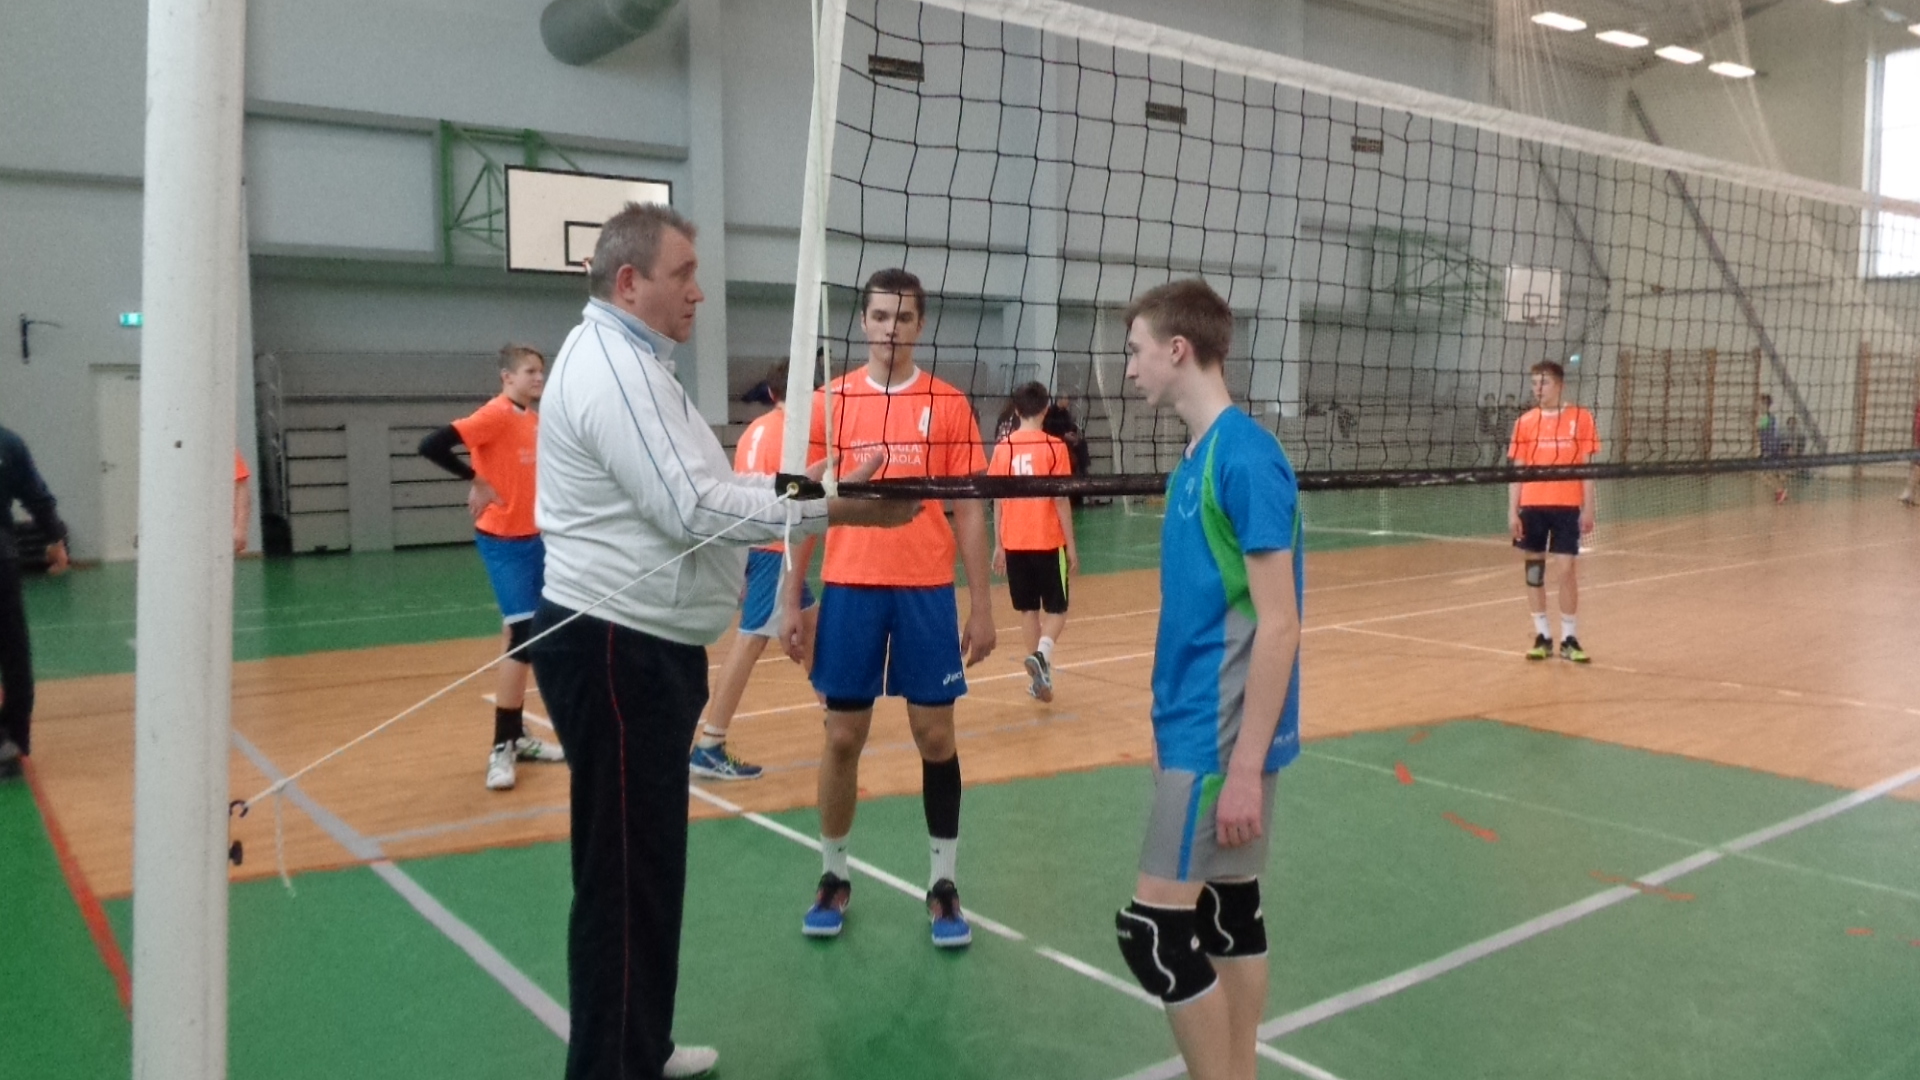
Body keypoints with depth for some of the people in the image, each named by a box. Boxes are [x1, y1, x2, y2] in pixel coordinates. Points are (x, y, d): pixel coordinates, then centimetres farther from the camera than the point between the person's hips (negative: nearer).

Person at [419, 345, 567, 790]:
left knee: (518, 633, 14)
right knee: (523, 635, -11)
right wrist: (475, 480, -16)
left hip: (531, 537, 8)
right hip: (502, 540, -8)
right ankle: (501, 747, -3)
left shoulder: (535, 419, 7)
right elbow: (431, 446, -24)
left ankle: (517, 735, 24)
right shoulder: (496, 414, -16)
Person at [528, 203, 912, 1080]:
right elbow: (692, 510, -25)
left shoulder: (629, 361, 18)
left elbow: (677, 502, 21)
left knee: (649, 866, 18)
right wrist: (830, 509, -24)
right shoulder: (611, 366, -17)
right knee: (625, 877, -3)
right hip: (617, 652, -11)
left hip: (644, 647, 11)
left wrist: (804, 505, 13)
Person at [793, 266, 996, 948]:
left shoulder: (949, 405, 2)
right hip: (848, 587, 1)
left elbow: (968, 512, 4)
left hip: (928, 590, 0)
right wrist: (792, 597, 2)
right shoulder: (829, 402, 3)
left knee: (935, 735, 4)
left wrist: (981, 605, 0)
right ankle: (833, 875, 23)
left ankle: (943, 883, 17)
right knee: (843, 736, 7)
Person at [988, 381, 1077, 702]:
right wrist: (1071, 546, -3)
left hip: (1014, 543, 3)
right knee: (1056, 610, 8)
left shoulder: (1003, 447, 0)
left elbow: (998, 499, 2)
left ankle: (1038, 676, 16)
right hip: (1048, 542, -3)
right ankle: (1042, 654, -19)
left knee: (1028, 609, 14)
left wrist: (998, 545, 11)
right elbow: (1060, 499, -9)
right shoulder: (1054, 447, -8)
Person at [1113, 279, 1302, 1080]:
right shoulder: (1197, 457, 9)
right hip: (1195, 727, 9)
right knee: (1230, 910, 15)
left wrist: (1245, 767, -20)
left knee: (1154, 928, -5)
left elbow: (1278, 626, -19)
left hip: (1220, 740, -9)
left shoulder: (1245, 457, -18)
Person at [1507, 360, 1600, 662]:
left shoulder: (1580, 418, 0)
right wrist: (1512, 511, 0)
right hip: (1531, 506, 2)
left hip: (1567, 506, -2)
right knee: (1533, 570, 6)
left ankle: (1569, 638, 8)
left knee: (1567, 570, -3)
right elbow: (1517, 470, 6)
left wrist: (1588, 509, -3)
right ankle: (1542, 636, 16)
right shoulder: (1525, 422, 5)